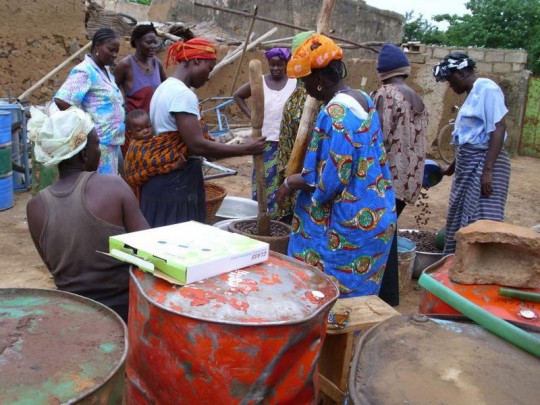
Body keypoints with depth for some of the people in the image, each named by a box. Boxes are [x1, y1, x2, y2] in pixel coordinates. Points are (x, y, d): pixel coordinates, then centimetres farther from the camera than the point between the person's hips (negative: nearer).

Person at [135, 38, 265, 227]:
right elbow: (197, 145, -23)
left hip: (162, 178, 10)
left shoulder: (165, 88, 15)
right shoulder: (183, 94, -17)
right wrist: (245, 149, -17)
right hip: (175, 182, -10)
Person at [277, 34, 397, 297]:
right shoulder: (363, 100, 8)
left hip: (348, 226, -9)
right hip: (373, 216, 9)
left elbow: (331, 180, -23)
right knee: (357, 295, 19)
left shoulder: (336, 112, -21)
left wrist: (292, 182, -7)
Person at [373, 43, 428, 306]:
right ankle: (387, 290, 26)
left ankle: (386, 296, 8)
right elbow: (420, 141, 13)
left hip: (389, 177, -7)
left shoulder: (385, 95, -9)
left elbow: (379, 137, -16)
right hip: (410, 177, 8)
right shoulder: (417, 100, 13)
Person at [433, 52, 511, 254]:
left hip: (483, 163, -10)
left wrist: (488, 170, -25)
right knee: (459, 221, 15)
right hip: (468, 165, 10)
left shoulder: (487, 88, -11)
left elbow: (499, 128, -19)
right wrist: (454, 166, 30)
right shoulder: (472, 94, 16)